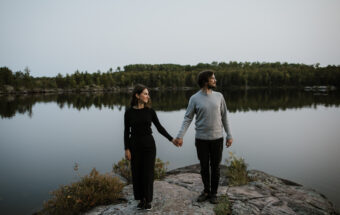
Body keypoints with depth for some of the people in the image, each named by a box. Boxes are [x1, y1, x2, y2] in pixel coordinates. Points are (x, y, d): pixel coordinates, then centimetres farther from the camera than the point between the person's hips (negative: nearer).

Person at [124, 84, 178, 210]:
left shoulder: (150, 111, -1)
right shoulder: (129, 112, -4)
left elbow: (159, 128, 2)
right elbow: (126, 131, -1)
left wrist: (171, 139, -5)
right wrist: (126, 149, -6)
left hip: (149, 145, 0)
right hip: (135, 145, 0)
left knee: (148, 172, 3)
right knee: (137, 172, 6)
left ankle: (148, 200, 20)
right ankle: (141, 199, 24)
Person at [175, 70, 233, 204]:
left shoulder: (219, 96, 1)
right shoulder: (194, 98, -6)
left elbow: (224, 117, 6)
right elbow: (187, 119, -6)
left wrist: (229, 135, 5)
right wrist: (180, 136, -16)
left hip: (217, 138, 1)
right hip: (201, 139, -1)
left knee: (215, 167, 9)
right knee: (204, 166, 11)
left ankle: (213, 193, 25)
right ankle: (206, 191, 30)